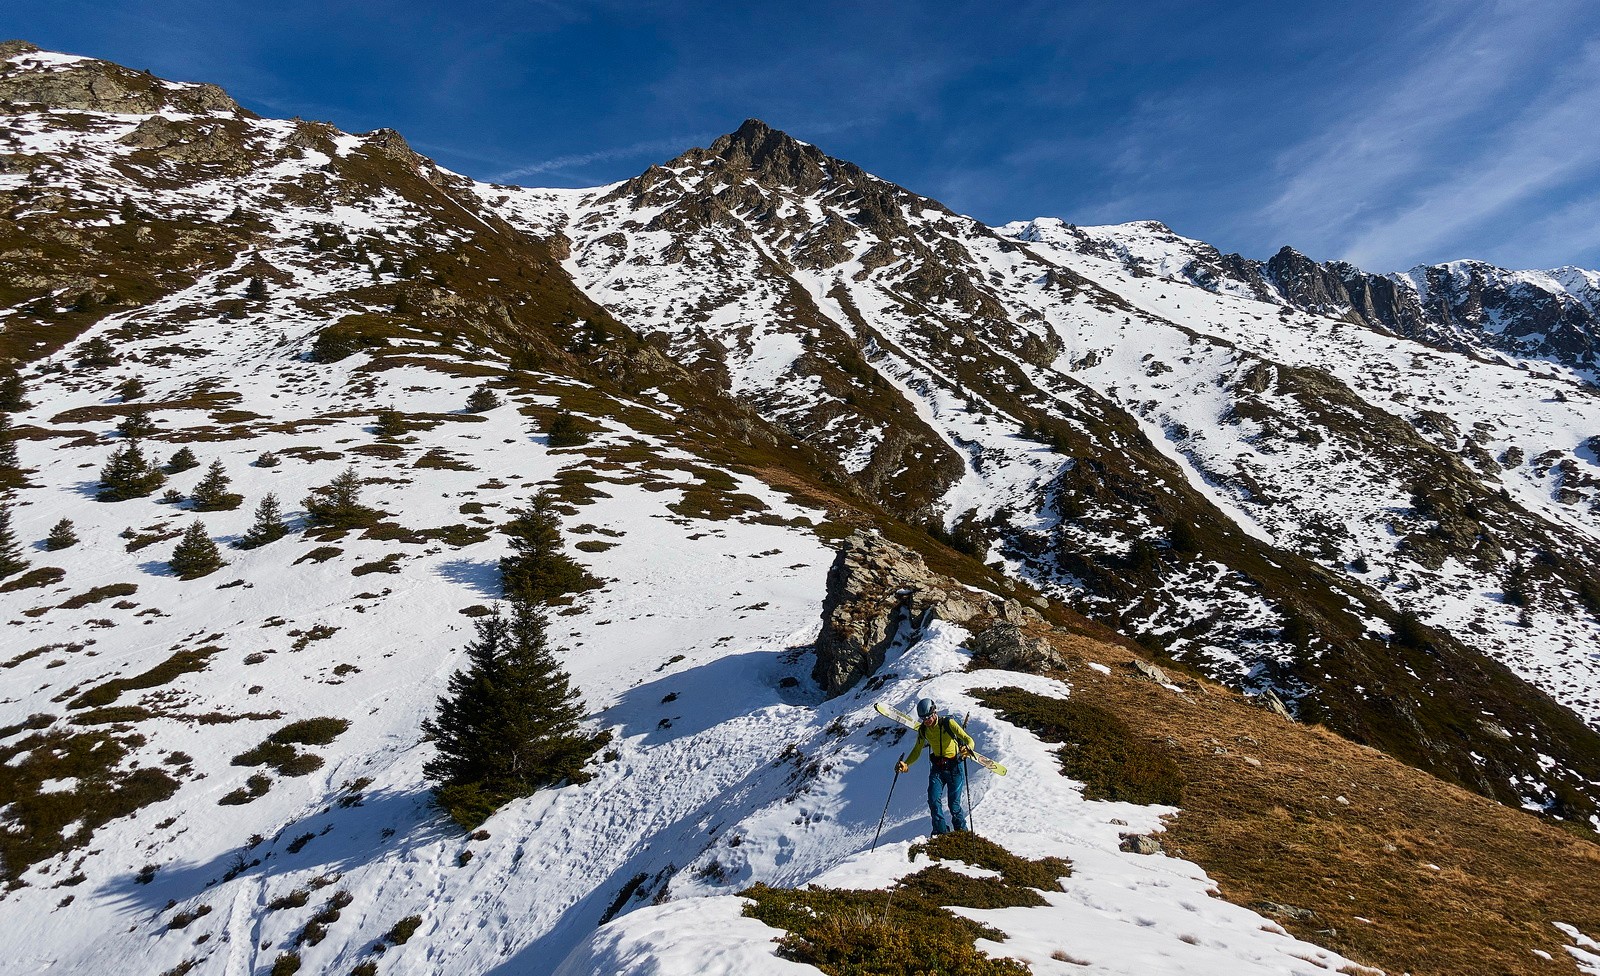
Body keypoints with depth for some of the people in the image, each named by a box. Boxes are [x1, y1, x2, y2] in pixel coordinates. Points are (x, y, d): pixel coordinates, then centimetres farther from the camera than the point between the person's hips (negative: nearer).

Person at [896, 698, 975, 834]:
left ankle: (961, 830, 22)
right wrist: (905, 764, -10)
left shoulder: (948, 723, -16)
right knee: (933, 800, -13)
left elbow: (968, 739, -18)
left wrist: (967, 749, -41)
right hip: (937, 768, 4)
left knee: (954, 805, -3)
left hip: (954, 768, -4)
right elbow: (917, 751, 7)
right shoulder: (923, 730, -3)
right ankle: (941, 831, 1)